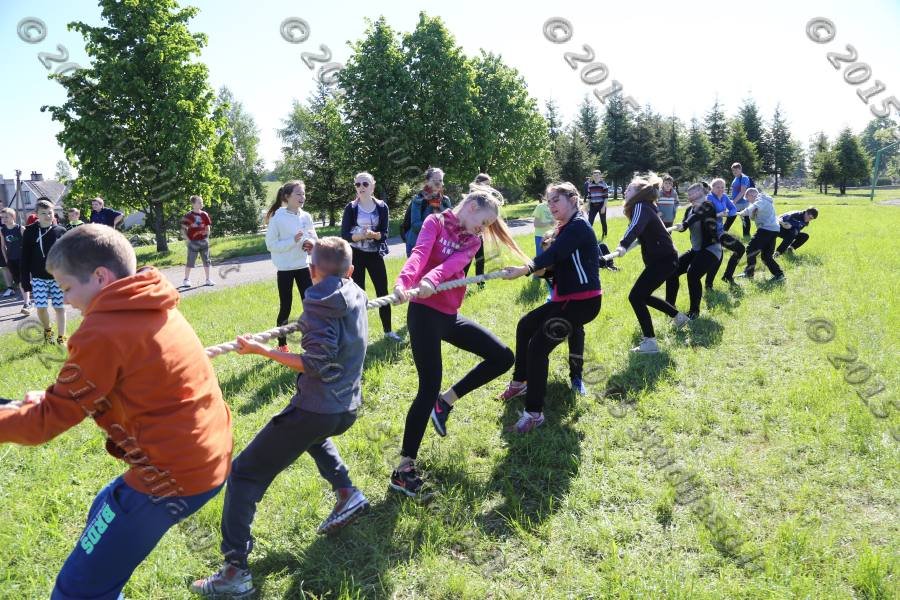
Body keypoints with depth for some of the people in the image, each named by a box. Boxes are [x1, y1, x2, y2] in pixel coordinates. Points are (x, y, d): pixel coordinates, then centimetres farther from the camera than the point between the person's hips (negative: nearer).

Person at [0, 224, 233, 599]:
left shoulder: (103, 332, -17)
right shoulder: (155, 311, 9)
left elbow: (49, 421, -9)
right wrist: (51, 398, 11)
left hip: (172, 474, -10)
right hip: (209, 457, 10)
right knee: (106, 511, 34)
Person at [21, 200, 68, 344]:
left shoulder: (60, 231, -1)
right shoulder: (30, 232, -1)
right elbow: (25, 257, 1)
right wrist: (25, 279, -1)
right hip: (38, 278, 0)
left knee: (60, 307, 2)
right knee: (41, 307, -3)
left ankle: (61, 338, 11)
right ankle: (47, 331, 24)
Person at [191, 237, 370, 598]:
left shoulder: (320, 301, -14)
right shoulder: (357, 296, 7)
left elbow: (317, 363, -20)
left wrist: (260, 350, -16)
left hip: (315, 410, -8)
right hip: (348, 408, 8)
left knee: (244, 474, 4)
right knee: (314, 434, 42)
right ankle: (347, 494, 25)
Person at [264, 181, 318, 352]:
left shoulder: (306, 216, 2)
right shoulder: (277, 218, -12)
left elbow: (315, 240, 10)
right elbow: (271, 245, -12)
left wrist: (310, 244, -13)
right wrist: (293, 241, -23)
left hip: (303, 267, 4)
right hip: (285, 269, -4)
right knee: (285, 308, 4)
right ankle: (282, 344, 19)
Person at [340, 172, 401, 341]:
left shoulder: (382, 207, -1)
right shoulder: (350, 208, -3)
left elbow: (385, 234, -4)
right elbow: (344, 235, -8)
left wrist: (373, 234, -24)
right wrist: (359, 236, -25)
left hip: (375, 255, 1)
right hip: (356, 255, -1)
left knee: (383, 292, 6)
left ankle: (388, 330, 20)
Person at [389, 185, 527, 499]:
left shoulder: (471, 242, 12)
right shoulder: (435, 222, -2)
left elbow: (453, 264, -12)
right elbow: (419, 253, -23)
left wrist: (431, 280, -34)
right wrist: (404, 281, -44)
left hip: (450, 315, 7)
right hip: (424, 312, -7)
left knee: (503, 357, 7)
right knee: (429, 388, -12)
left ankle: (446, 401, 15)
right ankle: (404, 469, -2)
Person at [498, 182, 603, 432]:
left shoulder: (579, 226, -16)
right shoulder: (565, 228, 15)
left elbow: (553, 254, -33)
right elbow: (555, 257, 9)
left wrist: (525, 269, -46)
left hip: (583, 300, -10)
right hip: (566, 297, 10)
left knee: (538, 346, -17)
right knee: (525, 325, 21)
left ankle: (534, 413, -11)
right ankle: (520, 382, 37)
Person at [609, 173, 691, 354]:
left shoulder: (641, 207, -17)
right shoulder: (644, 207, 12)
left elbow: (636, 227, -39)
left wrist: (623, 245, -56)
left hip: (663, 260, -10)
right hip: (662, 258, 10)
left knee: (635, 296, -13)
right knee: (643, 295, 21)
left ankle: (650, 342, -12)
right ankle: (679, 317, 37)